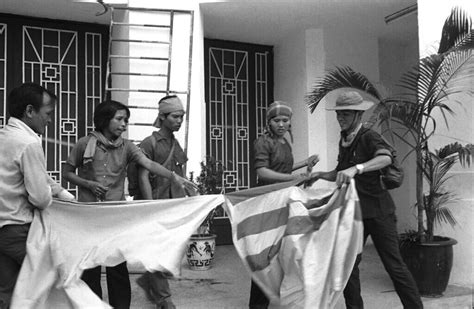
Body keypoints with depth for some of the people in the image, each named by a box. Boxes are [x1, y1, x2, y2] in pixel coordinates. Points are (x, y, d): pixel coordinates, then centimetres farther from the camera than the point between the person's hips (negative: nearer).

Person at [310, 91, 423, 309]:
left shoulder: (369, 137, -13)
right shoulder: (344, 140, 10)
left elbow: (385, 158, -35)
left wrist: (356, 169, -49)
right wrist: (320, 175, 3)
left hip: (377, 210, -7)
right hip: (354, 210, 7)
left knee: (393, 265, -1)